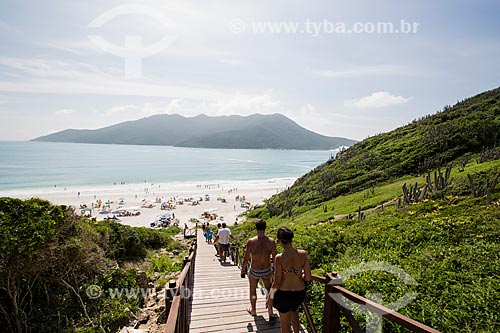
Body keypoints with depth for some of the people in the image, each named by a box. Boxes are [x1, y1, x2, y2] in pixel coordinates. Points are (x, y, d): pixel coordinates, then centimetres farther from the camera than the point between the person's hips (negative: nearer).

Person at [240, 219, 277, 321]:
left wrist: (243, 270, 3)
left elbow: (246, 259, -13)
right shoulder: (271, 241, -17)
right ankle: (270, 312, 17)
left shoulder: (251, 241, -21)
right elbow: (274, 258, -7)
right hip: (267, 271, 1)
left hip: (254, 271, -1)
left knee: (253, 291, 25)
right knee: (269, 290, 26)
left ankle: (253, 310, 44)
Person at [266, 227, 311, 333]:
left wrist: (269, 296, 0)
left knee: (285, 323, 21)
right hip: (300, 292, 4)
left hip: (284, 293, -4)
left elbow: (277, 282, -16)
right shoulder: (303, 254, -14)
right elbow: (308, 278, -7)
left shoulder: (279, 258, -24)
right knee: (293, 311, 37)